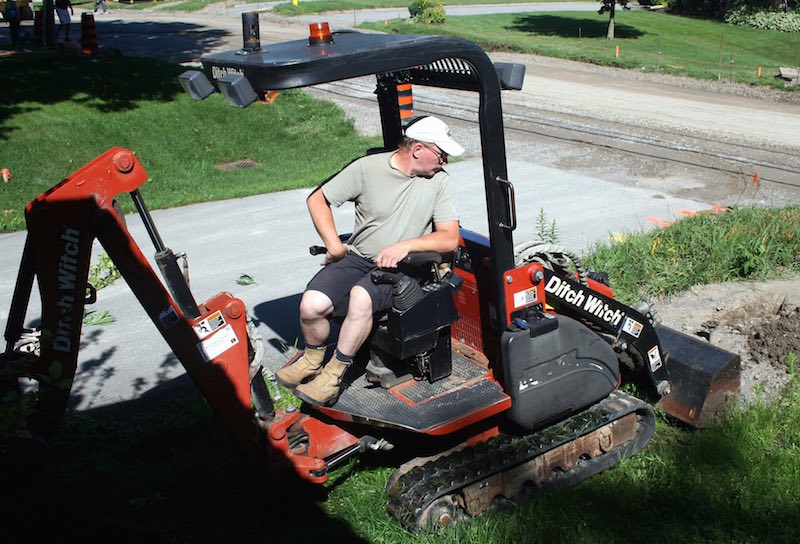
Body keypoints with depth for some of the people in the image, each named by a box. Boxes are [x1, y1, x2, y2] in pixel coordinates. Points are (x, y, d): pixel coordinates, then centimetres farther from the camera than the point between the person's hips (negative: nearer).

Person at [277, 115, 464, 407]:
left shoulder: (439, 181, -1)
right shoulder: (368, 168, -3)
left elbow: (450, 239, -5)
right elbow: (317, 199, 4)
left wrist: (405, 245, -19)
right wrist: (334, 245, -7)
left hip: (401, 269, -1)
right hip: (358, 256, 2)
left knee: (361, 296, -34)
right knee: (312, 304, -22)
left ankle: (334, 372, -12)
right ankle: (313, 357, 12)